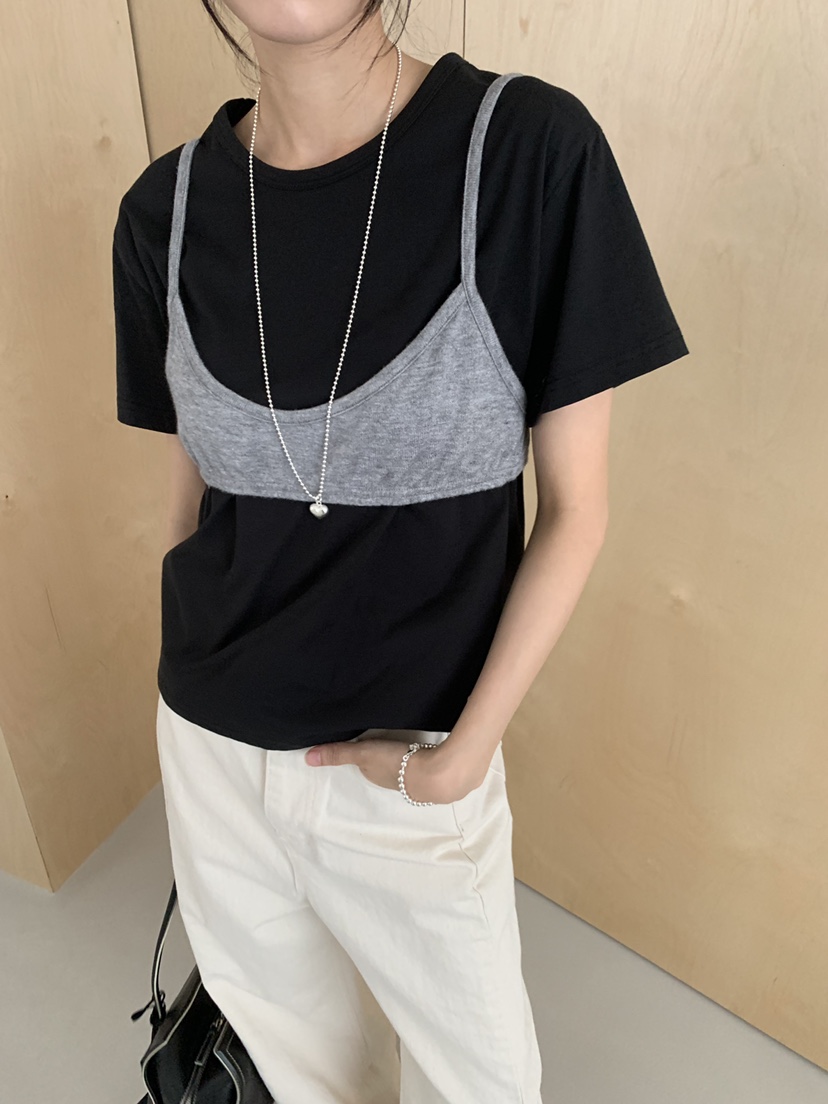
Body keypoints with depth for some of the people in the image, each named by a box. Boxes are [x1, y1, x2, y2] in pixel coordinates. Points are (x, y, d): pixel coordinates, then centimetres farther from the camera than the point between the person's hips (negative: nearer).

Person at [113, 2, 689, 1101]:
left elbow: (575, 506, -11)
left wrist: (463, 757, -13)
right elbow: (193, 491, 5)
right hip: (213, 747, 4)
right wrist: (189, 698, 14)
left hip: (417, 760, -2)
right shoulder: (167, 209, -5)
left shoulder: (530, 147, -16)